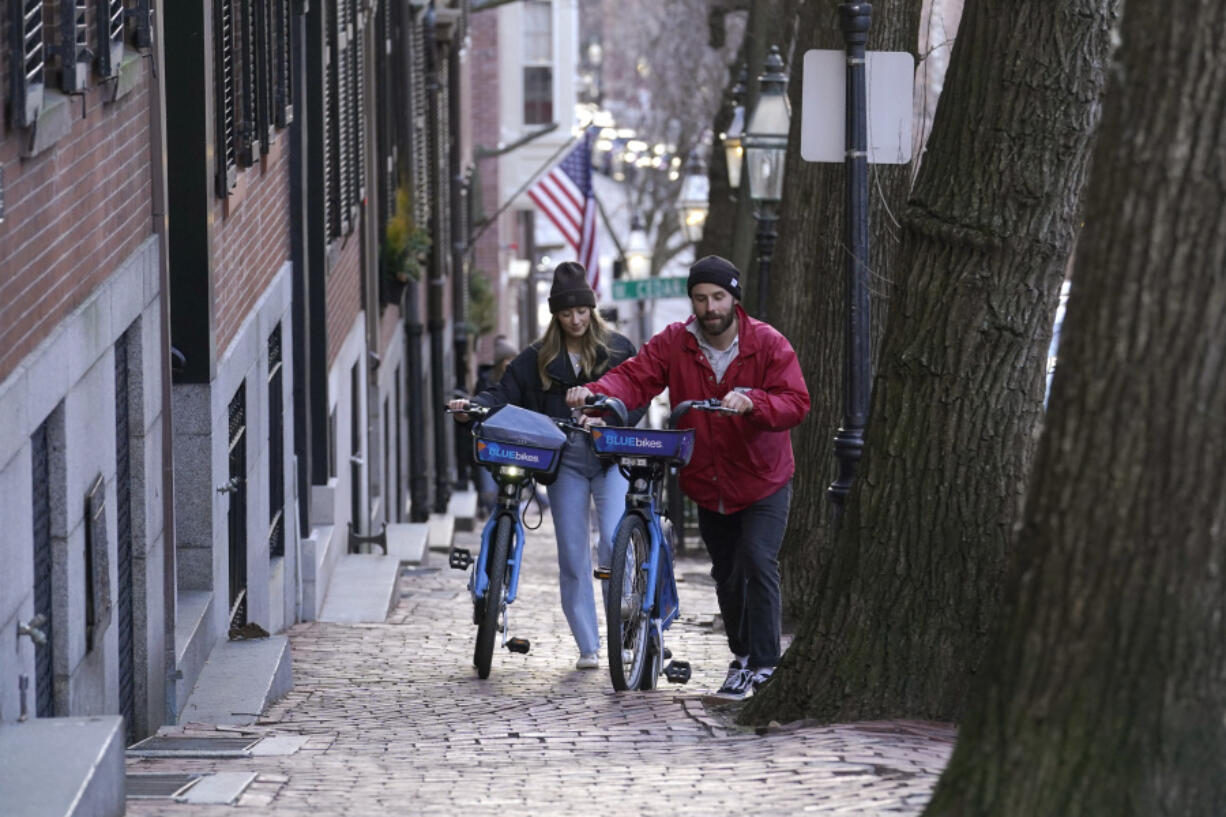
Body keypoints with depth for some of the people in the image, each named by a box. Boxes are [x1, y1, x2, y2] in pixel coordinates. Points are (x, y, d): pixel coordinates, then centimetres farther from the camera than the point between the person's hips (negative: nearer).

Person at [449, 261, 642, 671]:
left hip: (610, 457, -2)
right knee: (572, 555, 2)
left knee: (614, 543, -19)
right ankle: (587, 647, 10)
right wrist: (472, 407, -17)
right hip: (565, 461, 2)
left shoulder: (617, 349, 6)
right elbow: (503, 394, 3)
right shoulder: (538, 358, 9)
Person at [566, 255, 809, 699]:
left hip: (764, 482, -4)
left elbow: (794, 403, -21)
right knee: (726, 575, 15)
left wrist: (752, 403, -41)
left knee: (758, 562, -19)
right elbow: (635, 377, -18)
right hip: (708, 483, 4)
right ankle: (742, 654, 35)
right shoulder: (673, 343, -6)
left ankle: (763, 664, -14)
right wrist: (596, 392, -40)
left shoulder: (768, 344, -13)